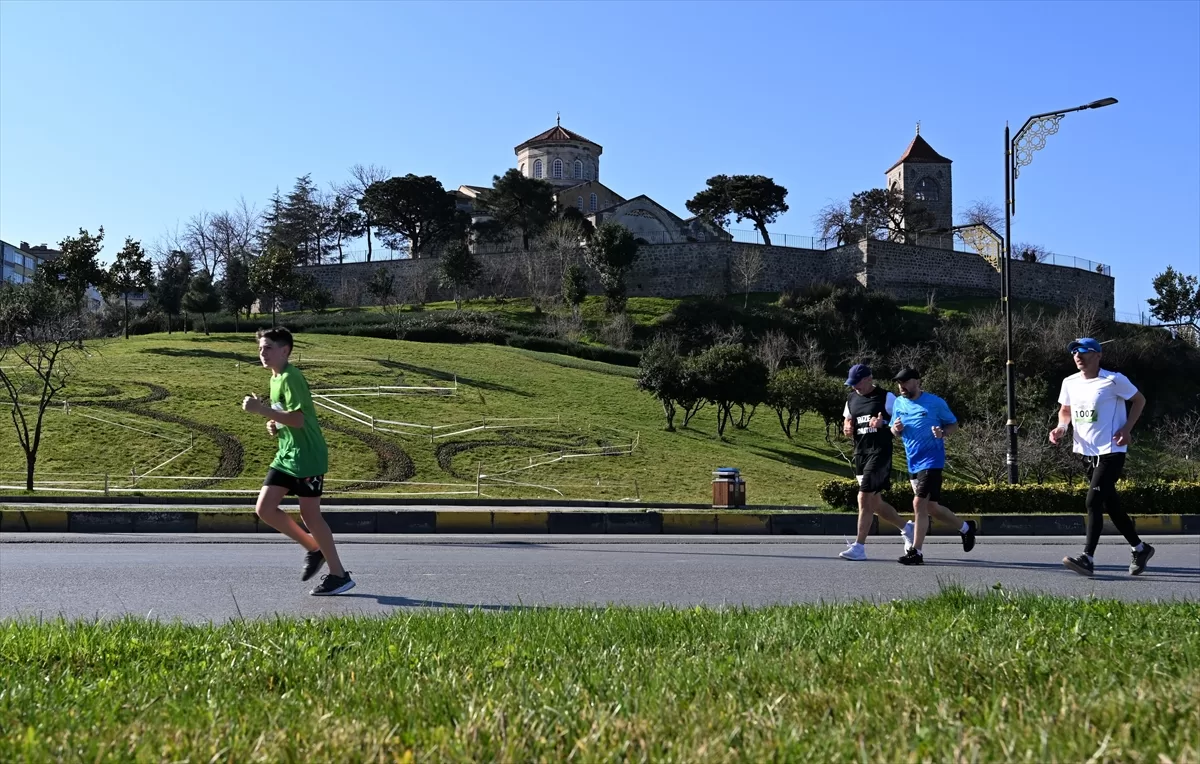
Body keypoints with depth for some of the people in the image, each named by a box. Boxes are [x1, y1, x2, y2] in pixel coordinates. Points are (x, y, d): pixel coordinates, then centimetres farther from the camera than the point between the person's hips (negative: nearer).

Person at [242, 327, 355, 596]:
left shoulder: (290, 378, -17)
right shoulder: (275, 378, 13)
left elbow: (298, 419, -27)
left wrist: (262, 410, -28)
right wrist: (275, 425, 6)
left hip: (307, 456, -9)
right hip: (285, 455, 9)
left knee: (309, 514, -3)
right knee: (264, 508, 3)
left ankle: (339, 575, 9)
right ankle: (314, 549, 18)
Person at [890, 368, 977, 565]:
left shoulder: (935, 402, -6)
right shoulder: (899, 403, 8)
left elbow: (954, 424, 2)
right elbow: (895, 432, 16)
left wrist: (943, 432, -19)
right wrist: (896, 429, -8)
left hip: (931, 461, -6)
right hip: (913, 463, 7)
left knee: (919, 503, -15)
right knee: (931, 507, 13)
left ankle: (916, 552, -10)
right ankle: (965, 527, 36)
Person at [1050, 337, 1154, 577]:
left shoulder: (1114, 380, -12)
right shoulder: (1070, 383, 5)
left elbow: (1139, 400, -1)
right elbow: (1065, 409, 20)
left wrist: (1127, 428, -13)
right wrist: (1061, 427, -1)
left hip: (1111, 451, -7)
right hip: (1088, 451, 7)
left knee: (1093, 502, -17)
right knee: (1109, 504, 14)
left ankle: (1087, 558, -16)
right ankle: (1140, 548, 31)